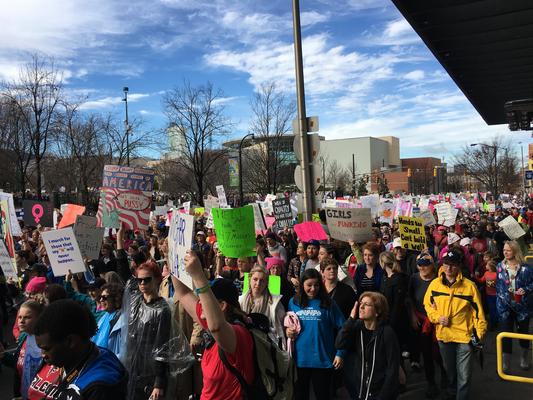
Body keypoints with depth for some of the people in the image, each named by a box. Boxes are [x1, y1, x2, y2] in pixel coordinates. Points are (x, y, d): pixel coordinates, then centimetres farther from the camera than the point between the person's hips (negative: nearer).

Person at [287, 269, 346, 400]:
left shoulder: (328, 303, -4)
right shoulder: (293, 302, 3)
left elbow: (341, 329, -4)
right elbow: (287, 326, 15)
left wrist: (339, 353, -10)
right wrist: (288, 331, -6)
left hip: (322, 359, -2)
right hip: (299, 358, 2)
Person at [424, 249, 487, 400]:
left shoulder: (469, 285, -10)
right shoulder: (435, 284, -3)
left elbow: (477, 310, -6)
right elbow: (428, 304, 8)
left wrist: (480, 332, -9)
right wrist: (437, 317, -8)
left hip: (464, 336, -3)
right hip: (443, 335, 4)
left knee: (464, 376, -1)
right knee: (449, 370, 24)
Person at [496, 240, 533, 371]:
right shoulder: (500, 267, 0)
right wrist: (500, 297, 2)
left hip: (522, 305, -1)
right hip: (505, 305, 1)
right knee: (506, 332, 1)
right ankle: (506, 362, 10)